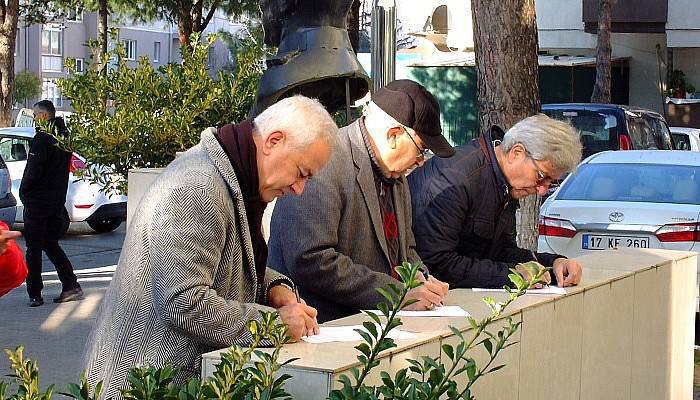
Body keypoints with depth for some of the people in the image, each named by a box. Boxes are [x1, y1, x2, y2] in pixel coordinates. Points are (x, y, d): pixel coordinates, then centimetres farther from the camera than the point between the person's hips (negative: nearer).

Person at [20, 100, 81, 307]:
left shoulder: (42, 138, -17)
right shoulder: (63, 136, 10)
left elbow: (33, 171, -19)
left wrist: (24, 191, -4)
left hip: (37, 201, -8)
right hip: (57, 200, 8)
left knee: (34, 248, 1)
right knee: (51, 244, 17)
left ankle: (35, 294, 4)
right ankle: (71, 285, 9)